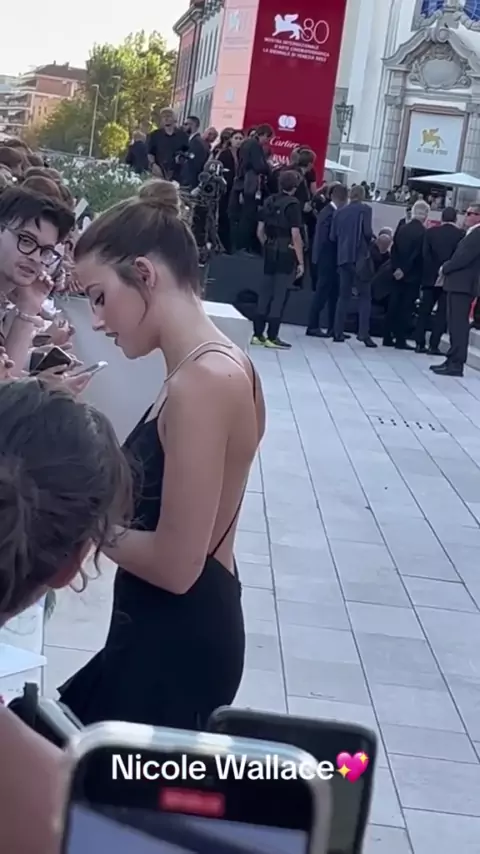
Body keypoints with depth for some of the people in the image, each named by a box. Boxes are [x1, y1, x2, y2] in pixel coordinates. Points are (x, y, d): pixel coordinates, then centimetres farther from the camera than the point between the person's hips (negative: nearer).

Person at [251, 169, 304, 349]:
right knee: (280, 295, -2)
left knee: (265, 293, 10)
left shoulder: (269, 201, 8)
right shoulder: (293, 204, -11)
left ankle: (258, 334, 12)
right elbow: (295, 235, -16)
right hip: (287, 254, -6)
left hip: (270, 252, 6)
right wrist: (300, 261, -12)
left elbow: (260, 231, 9)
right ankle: (272, 337, -1)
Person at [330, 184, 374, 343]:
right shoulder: (365, 209, -2)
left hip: (343, 257, 5)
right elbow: (367, 231, -12)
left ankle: (338, 332, 5)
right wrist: (370, 241, 8)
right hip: (359, 256, -5)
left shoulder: (339, 211, 11)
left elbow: (332, 236, 7)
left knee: (344, 295, 10)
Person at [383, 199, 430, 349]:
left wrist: (396, 268, 2)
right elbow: (419, 255, -16)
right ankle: (400, 340, -1)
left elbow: (394, 249, 3)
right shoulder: (423, 232, -12)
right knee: (406, 308, -1)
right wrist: (404, 270, -11)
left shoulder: (401, 228, 4)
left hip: (398, 273, 5)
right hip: (412, 275, -5)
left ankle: (388, 338, 11)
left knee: (393, 306, 9)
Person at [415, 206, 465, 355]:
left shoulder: (431, 232, 1)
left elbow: (425, 255, -3)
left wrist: (425, 275, 0)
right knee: (442, 313, 2)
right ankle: (434, 345, -3)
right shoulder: (461, 235, -5)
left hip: (431, 277, 2)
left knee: (424, 311, 10)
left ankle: (420, 343, 9)